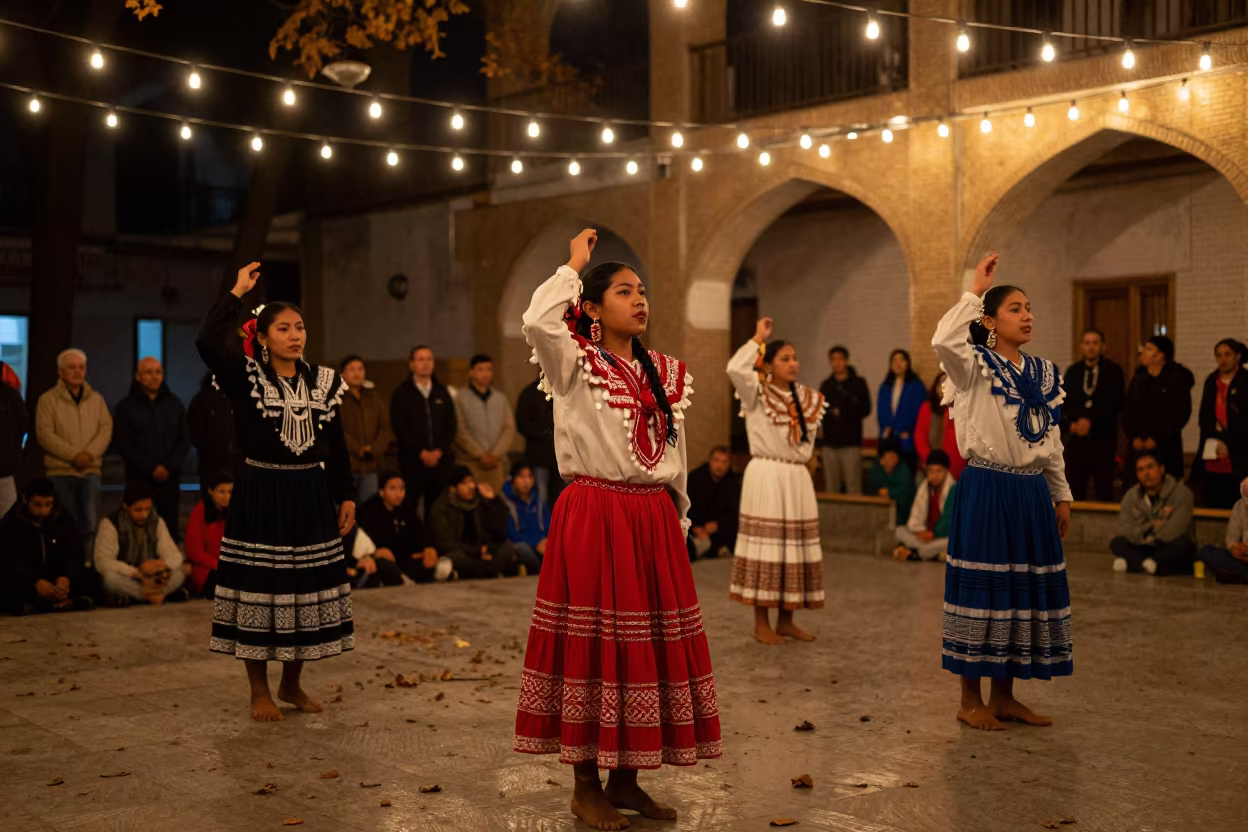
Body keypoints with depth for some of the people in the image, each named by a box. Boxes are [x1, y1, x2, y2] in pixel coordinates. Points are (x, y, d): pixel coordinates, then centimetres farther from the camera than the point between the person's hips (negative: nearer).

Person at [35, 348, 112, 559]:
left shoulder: (96, 399, 12)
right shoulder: (48, 400, 0)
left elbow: (106, 429, 3)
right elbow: (45, 434, -9)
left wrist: (90, 453, -13)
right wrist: (73, 455, -16)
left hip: (91, 470, 3)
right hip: (60, 471, -3)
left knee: (88, 524, 3)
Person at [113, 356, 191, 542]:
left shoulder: (174, 404, 11)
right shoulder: (126, 407, 3)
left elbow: (184, 440, 7)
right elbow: (122, 443, -4)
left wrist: (169, 467, -8)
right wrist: (151, 469, -11)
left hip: (170, 479, 2)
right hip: (139, 479, -2)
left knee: (170, 528, -1)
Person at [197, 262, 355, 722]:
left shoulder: (322, 381, 7)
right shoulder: (246, 378, -4)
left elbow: (336, 445, 10)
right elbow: (208, 342, -22)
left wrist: (346, 496, 7)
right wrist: (237, 293, -15)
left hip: (309, 494, 4)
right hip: (260, 493, -4)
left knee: (307, 590, 9)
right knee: (260, 590, 0)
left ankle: (292, 684, 26)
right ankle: (259, 691, 14)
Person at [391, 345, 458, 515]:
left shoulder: (442, 392, 14)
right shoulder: (402, 393, 5)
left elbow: (452, 424, 9)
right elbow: (399, 427, -3)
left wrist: (439, 451, -4)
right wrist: (422, 453, -10)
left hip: (441, 459, 3)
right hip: (412, 460, -3)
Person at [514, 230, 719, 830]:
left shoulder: (663, 372, 14)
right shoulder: (576, 363, -3)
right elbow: (538, 321, -24)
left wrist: (679, 518, 18)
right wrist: (573, 266, -11)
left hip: (653, 522, 6)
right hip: (592, 516, -6)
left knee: (648, 644, 8)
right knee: (594, 643, -2)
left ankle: (625, 780, 20)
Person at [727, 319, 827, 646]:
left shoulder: (805, 398, 13)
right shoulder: (757, 394, -4)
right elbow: (735, 369, -23)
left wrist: (801, 456, 5)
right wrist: (757, 339, -14)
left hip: (797, 478, 6)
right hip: (765, 477, -6)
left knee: (794, 546, 8)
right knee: (766, 545, -5)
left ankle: (786, 620, 17)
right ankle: (761, 623, 2)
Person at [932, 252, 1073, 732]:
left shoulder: (1045, 372, 13)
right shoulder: (976, 366, -6)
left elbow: (1052, 441, 18)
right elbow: (943, 340, -30)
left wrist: (1062, 494, 17)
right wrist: (975, 292, -21)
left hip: (1031, 492, 7)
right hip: (986, 489, -6)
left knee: (1024, 587, 9)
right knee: (983, 585, -2)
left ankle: (1004, 696, 21)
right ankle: (971, 700, 9)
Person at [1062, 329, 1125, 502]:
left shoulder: (1113, 371, 1)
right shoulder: (1073, 371, 11)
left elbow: (1114, 404, -7)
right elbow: (1064, 402, 6)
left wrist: (1090, 420, -14)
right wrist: (1073, 422, -11)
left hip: (1103, 439, -3)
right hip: (1076, 437, 3)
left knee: (1104, 490, 0)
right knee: (1074, 488, 1)